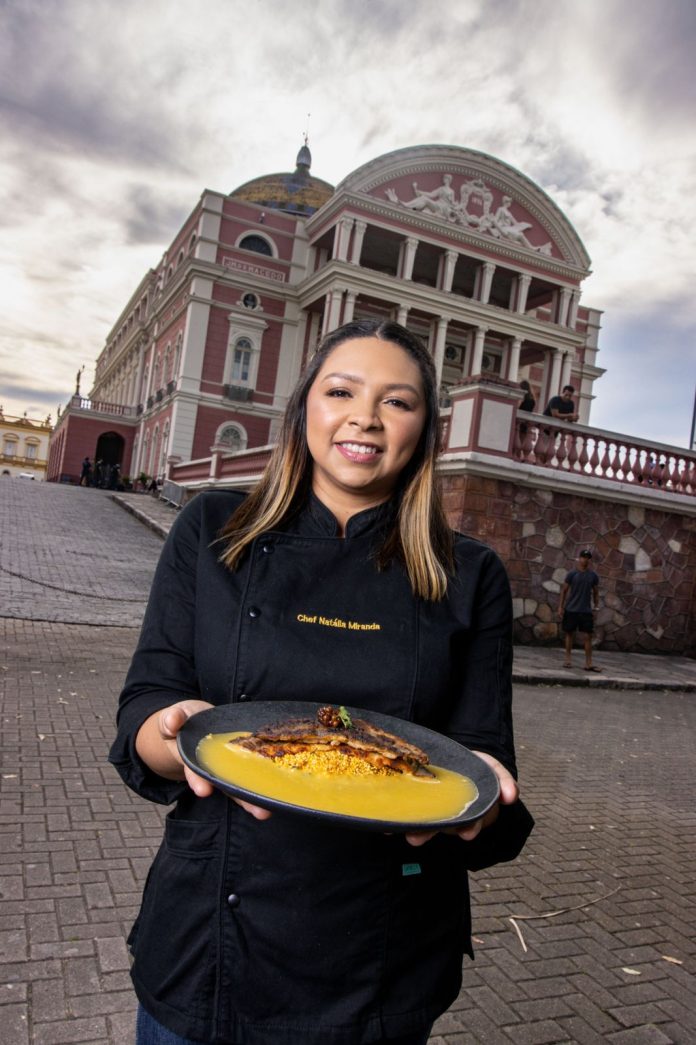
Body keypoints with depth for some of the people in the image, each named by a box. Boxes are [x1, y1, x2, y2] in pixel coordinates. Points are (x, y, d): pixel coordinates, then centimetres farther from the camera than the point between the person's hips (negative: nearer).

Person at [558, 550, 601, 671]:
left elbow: (596, 592, 12)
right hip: (571, 609, -1)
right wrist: (561, 606, -2)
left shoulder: (593, 576, 5)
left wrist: (596, 607, 5)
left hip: (586, 611, 1)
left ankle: (588, 663, 0)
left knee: (587, 636, -3)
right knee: (569, 634, 6)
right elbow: (564, 590, 2)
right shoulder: (572, 574, -1)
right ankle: (567, 659, 17)